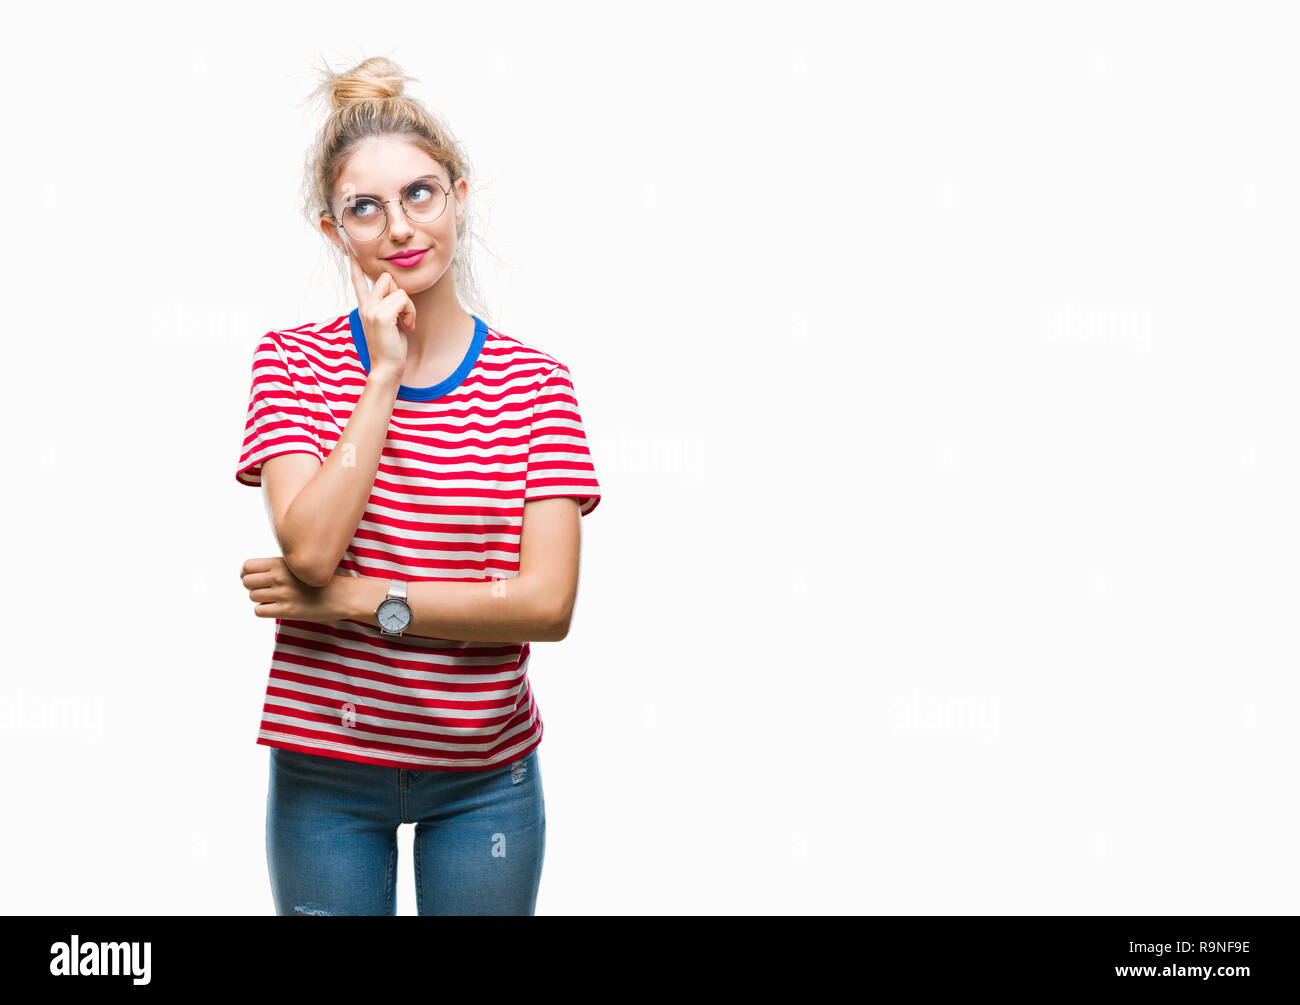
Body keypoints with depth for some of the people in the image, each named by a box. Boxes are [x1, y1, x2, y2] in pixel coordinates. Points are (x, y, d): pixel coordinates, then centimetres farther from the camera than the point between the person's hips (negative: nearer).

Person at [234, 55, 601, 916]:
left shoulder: (535, 383, -4)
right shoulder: (294, 361, -3)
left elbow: (548, 603, -13)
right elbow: (310, 548, -18)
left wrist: (356, 599, -16)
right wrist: (385, 376, -15)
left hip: (486, 777, 0)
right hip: (324, 770, 0)